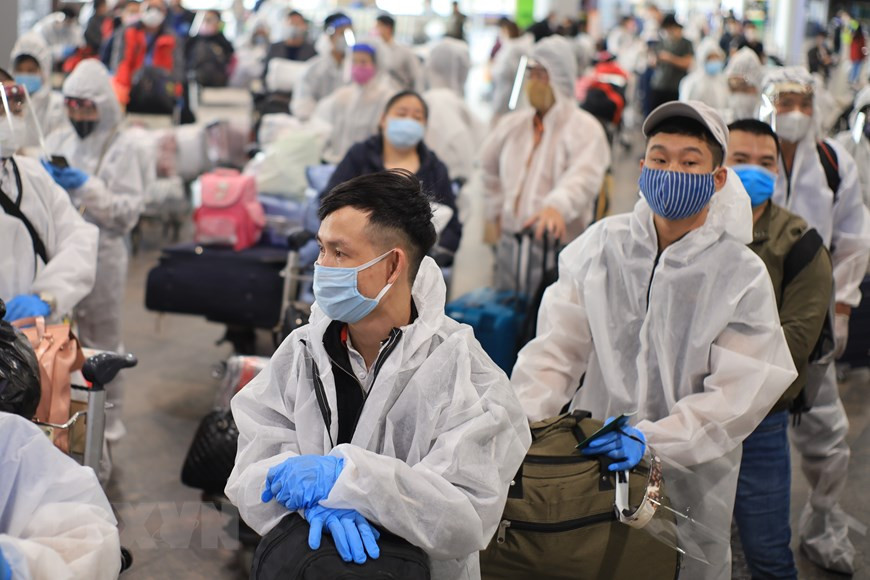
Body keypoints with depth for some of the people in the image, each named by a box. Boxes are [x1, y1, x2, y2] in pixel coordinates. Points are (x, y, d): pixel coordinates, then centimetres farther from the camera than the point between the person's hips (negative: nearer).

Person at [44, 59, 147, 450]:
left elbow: (129, 212, -9)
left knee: (102, 337, 6)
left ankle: (108, 415, 18)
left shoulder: (122, 146, -5)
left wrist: (87, 187, -17)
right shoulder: (58, 142, 7)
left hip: (102, 253, -4)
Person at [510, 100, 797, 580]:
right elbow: (557, 347, -4)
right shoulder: (602, 245, 0)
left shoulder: (742, 274, -6)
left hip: (688, 479, -1)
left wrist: (652, 437, -27)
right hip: (589, 469, 2)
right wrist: (521, 418, -20)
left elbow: (737, 393, -13)